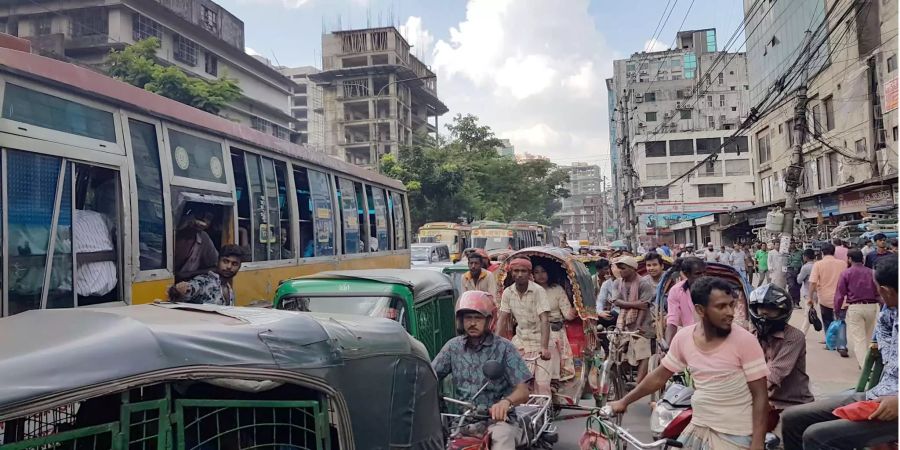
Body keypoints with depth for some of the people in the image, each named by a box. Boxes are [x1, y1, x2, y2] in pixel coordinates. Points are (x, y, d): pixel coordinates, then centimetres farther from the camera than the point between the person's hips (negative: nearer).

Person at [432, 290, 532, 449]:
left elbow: (523, 392, -9)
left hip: (498, 418, -3)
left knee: (502, 436, -34)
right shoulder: (453, 346, 9)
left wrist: (506, 401, -32)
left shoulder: (504, 348, -2)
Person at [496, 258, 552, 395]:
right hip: (520, 340, 4)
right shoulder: (508, 292, -1)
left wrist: (544, 347, -31)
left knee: (542, 384, -7)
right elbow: (503, 319, 4)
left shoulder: (538, 291, -14)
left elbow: (545, 320, -21)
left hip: (539, 341, -4)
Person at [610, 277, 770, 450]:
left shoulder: (745, 341, -15)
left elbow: (760, 395, -11)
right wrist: (624, 401, 11)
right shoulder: (683, 337, -4)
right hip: (697, 429, 4)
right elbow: (659, 376, 8)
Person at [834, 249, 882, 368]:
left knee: (858, 338, 0)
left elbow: (840, 293, -6)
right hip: (871, 306, 4)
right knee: (869, 336, 18)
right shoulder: (872, 272, 3)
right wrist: (879, 306, 17)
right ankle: (866, 362, 30)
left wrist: (837, 310, 3)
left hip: (854, 308, -3)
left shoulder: (846, 273, -5)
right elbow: (878, 292, 7)